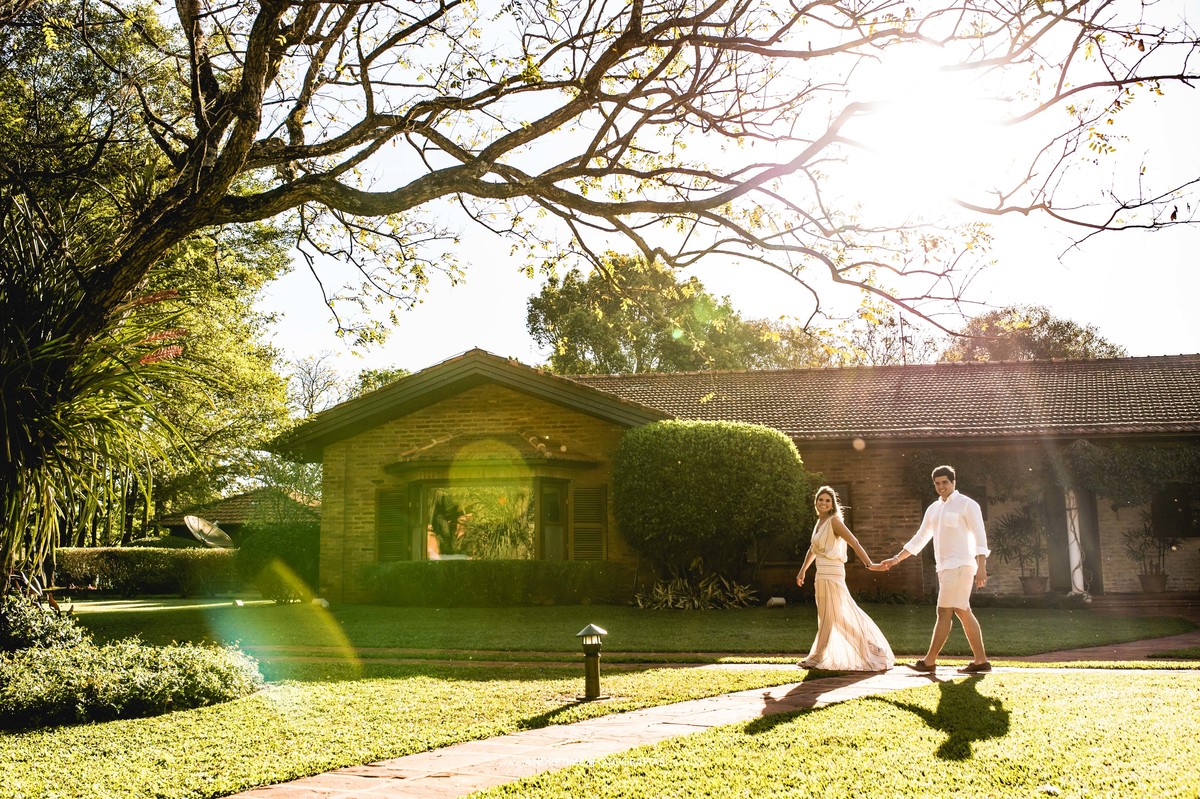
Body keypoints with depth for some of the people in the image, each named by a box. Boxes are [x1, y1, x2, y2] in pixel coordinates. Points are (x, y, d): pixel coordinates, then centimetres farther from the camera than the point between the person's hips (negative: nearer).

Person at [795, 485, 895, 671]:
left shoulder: (834, 521, -10)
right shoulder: (819, 522, 15)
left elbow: (854, 542, -19)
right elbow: (813, 549, 27)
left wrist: (869, 564, -29)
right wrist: (802, 571, 31)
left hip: (831, 573, -9)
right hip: (822, 574, 9)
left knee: (828, 616, -1)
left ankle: (818, 657, 5)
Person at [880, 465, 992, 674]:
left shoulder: (967, 504, -5)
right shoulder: (934, 509, 17)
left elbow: (980, 537, -12)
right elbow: (919, 539, 22)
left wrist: (981, 566, -22)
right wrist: (896, 558, 17)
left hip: (960, 565, -8)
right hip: (945, 568, 8)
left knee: (944, 612, -8)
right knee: (963, 613, 8)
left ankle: (929, 661, -7)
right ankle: (980, 660, 12)